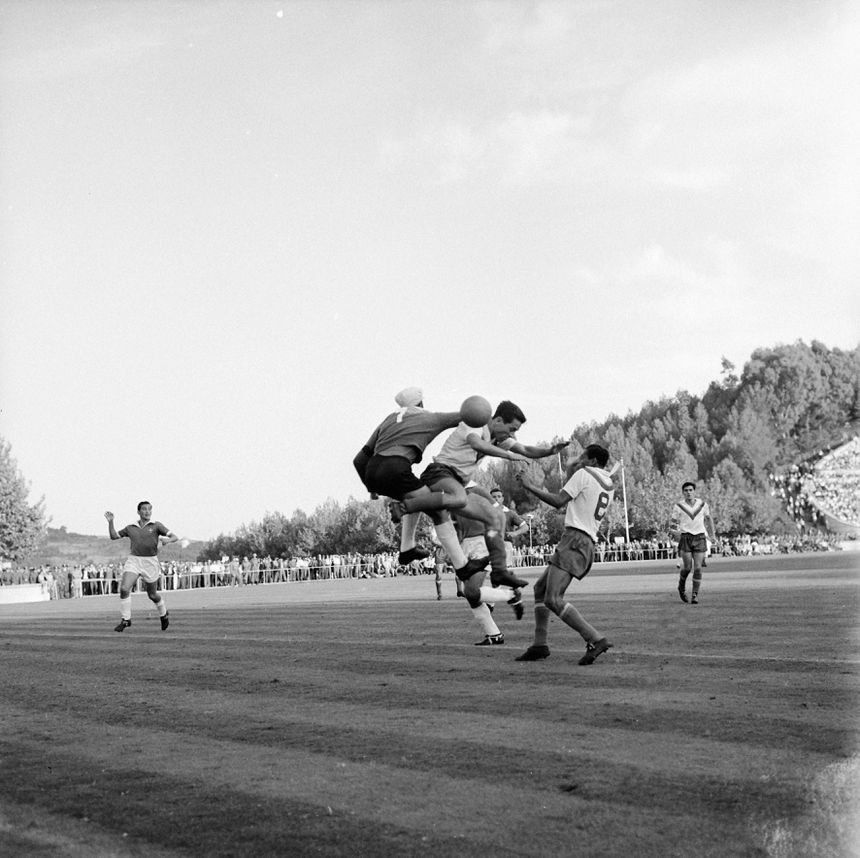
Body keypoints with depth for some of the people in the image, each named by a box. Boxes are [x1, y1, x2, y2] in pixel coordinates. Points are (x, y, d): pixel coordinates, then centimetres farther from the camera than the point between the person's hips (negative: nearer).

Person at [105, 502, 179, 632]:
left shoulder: (156, 525, 2)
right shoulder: (130, 528, 12)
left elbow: (175, 537, -4)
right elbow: (113, 536, 20)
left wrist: (167, 540, -27)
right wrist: (110, 521, 5)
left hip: (150, 562, -2)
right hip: (133, 561, 2)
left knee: (152, 595, 10)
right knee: (124, 588, -20)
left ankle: (163, 614, 40)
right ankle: (125, 620, -8)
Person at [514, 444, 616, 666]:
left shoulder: (584, 474, -3)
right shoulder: (609, 486, 21)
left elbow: (558, 501, -10)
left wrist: (530, 486, 0)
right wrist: (571, 474, 24)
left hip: (575, 539, -10)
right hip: (588, 542, 10)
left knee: (553, 599, -18)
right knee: (540, 588, 18)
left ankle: (596, 640, -24)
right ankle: (539, 645, 14)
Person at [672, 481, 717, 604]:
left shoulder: (702, 504, 4)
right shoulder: (678, 506, -2)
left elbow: (708, 518, 20)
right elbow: (674, 522, 4)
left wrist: (713, 535, 21)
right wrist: (677, 531, -16)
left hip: (700, 538, 2)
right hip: (685, 537, -1)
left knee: (698, 568, -7)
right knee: (687, 567, -7)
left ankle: (695, 595, 1)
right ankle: (681, 586, 23)